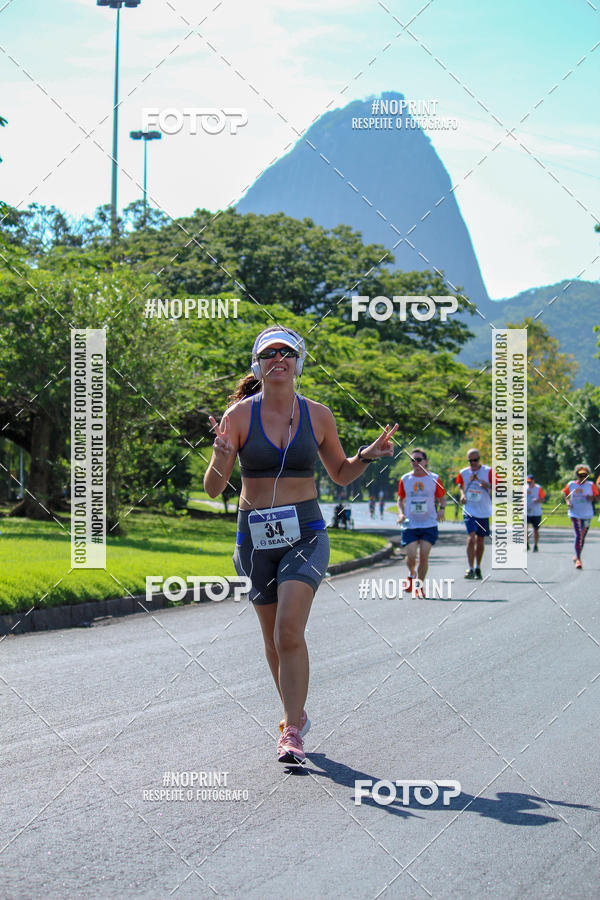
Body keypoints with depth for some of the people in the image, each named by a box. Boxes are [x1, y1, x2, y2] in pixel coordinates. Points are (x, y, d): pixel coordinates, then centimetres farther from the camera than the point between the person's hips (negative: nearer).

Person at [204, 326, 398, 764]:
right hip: (255, 536, 1)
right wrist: (220, 458, -25)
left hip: (306, 534, -1)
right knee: (273, 638, 11)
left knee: (289, 632, -18)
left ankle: (291, 732, -10)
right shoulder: (239, 416, -4)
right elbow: (213, 488, -5)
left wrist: (367, 455, -2)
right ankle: (296, 714, 33)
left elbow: (341, 474, 17)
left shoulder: (318, 416, 2)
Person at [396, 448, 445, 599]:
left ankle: (420, 586, 11)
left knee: (424, 556, -5)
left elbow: (442, 498, 10)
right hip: (410, 525, 1)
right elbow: (400, 499, 16)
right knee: (411, 556, -10)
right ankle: (411, 575, 23)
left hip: (429, 524, -1)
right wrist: (401, 513, -2)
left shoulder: (434, 479, 1)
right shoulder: (405, 479, 4)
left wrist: (442, 509, -11)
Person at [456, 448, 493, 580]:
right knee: (471, 538, -16)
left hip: (484, 511, 0)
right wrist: (462, 495, 1)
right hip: (469, 510, 0)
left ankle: (478, 568, 27)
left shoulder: (488, 471, -4)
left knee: (480, 541, 9)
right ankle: (470, 569, -14)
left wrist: (488, 486, -23)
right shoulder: (463, 473, 3)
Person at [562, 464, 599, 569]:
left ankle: (577, 556, 34)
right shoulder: (571, 485, 0)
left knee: (582, 537, 11)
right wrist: (568, 501, 0)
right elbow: (565, 493, 17)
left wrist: (592, 498, -17)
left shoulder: (591, 485, -1)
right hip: (575, 514, -1)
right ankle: (578, 559, -11)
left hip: (587, 514, 2)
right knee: (578, 535, -13)